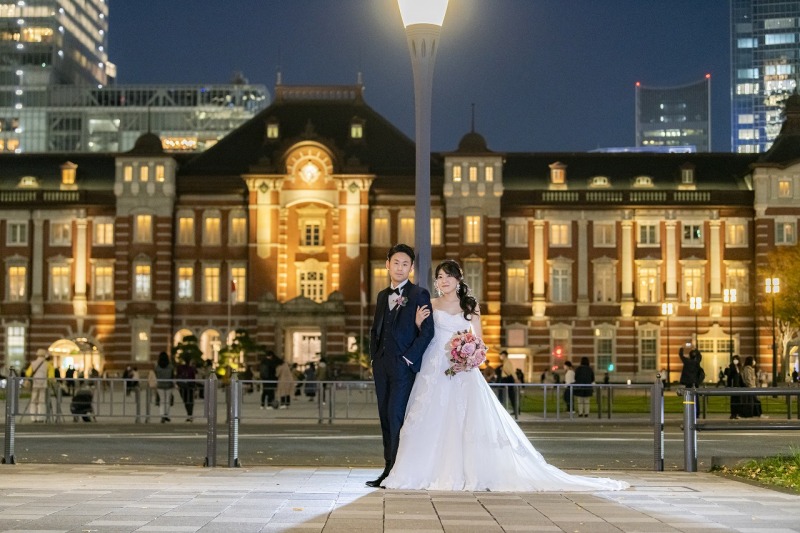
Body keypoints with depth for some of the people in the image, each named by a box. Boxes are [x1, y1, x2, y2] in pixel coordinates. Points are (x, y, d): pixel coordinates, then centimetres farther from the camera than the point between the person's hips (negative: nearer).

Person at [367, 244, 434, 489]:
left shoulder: (419, 295, -2)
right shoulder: (383, 296, 18)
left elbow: (427, 331, -9)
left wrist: (409, 357, -13)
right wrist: (374, 356, 10)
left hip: (403, 365, -6)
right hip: (382, 365, 7)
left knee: (396, 415, -12)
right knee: (385, 417, 6)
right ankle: (389, 470, 10)